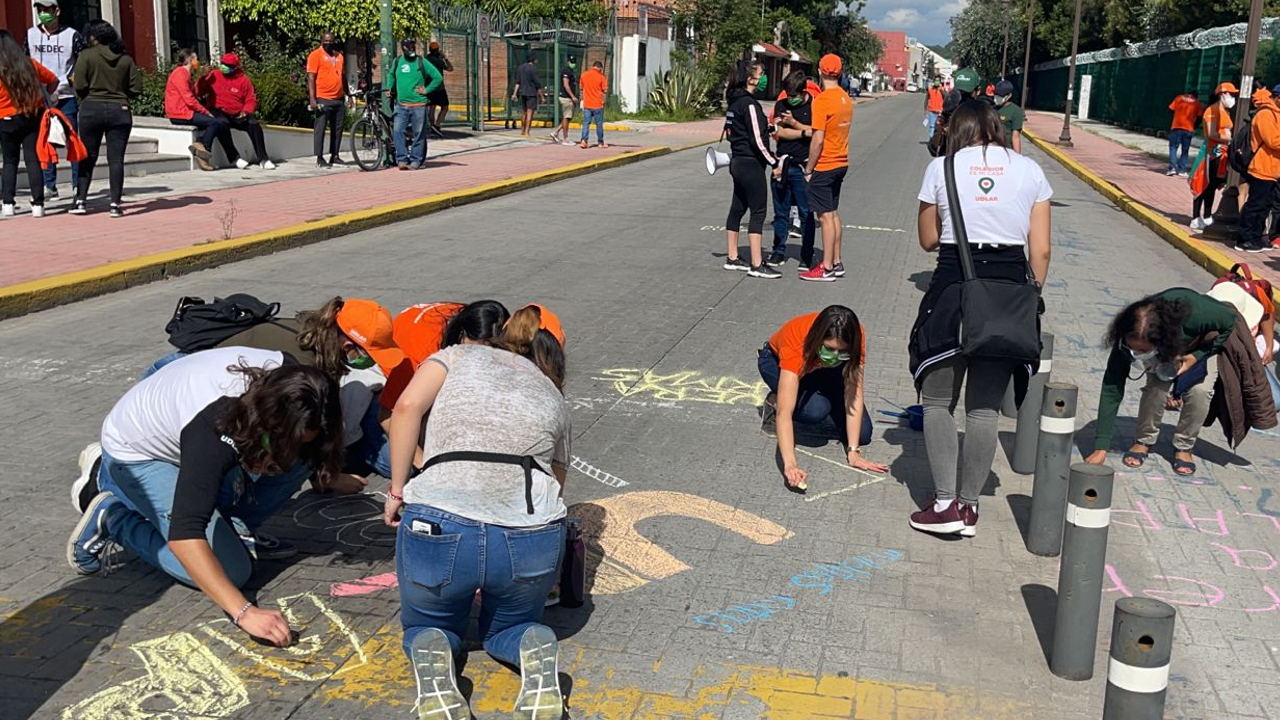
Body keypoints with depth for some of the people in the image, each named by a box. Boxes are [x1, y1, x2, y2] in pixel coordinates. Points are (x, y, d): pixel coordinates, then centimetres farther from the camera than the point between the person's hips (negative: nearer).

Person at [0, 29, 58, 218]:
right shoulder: (29, 64, 1)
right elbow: (53, 80, 11)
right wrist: (42, 97, 20)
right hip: (33, 117, 2)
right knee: (33, 160, 1)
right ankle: (37, 205, -4)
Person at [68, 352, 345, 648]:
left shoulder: (286, 377, -23)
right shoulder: (213, 427, -42)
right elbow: (183, 535, -46)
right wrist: (244, 612, -51)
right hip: (137, 455, -6)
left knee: (302, 460, -18)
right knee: (231, 570, -18)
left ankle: (234, 528, 1)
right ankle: (112, 517, -1)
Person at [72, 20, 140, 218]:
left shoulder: (87, 55, -3)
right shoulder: (126, 59, 4)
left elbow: (80, 86, -8)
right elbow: (136, 89, 2)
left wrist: (85, 100, 11)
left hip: (91, 110, -1)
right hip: (120, 112, 1)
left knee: (88, 158, 10)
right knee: (116, 159, 1)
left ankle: (81, 201, 11)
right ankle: (115, 204, -2)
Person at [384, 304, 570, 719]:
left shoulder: (461, 355, 21)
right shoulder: (554, 399, 26)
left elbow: (408, 406, 1)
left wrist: (398, 489, 9)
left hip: (440, 527, -1)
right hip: (532, 538, 2)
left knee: (425, 625, 30)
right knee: (508, 627, 31)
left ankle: (432, 659, -6)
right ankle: (533, 648, -4)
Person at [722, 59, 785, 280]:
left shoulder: (734, 101, 11)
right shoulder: (749, 104, -17)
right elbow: (757, 140, -19)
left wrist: (768, 125, 16)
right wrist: (775, 163, -12)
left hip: (738, 162, 10)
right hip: (751, 164, -10)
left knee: (738, 209, 14)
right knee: (758, 212, -6)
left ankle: (732, 258, 22)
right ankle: (756, 265, -5)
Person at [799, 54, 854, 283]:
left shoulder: (822, 100, -17)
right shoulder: (845, 98, 7)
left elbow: (818, 139, -20)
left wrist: (808, 169, -11)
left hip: (824, 166, -8)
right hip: (841, 163, 8)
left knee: (825, 216, -3)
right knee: (833, 213, 16)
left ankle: (827, 268, 2)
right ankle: (836, 263, 22)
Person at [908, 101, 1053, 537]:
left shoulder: (941, 168, 2)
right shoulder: (1029, 171, 7)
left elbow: (928, 240, 9)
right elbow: (1040, 250, 4)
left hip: (953, 287, -2)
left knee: (938, 400, 9)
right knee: (985, 407, 10)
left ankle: (946, 504, 4)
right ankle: (969, 505, 16)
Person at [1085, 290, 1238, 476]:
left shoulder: (1196, 315, -45)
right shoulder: (1129, 340, -37)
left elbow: (1231, 321, -22)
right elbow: (1112, 389, -34)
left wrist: (1197, 356, -31)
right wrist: (1100, 448, -37)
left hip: (1205, 343, -1)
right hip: (1167, 349, 1)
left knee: (1199, 391, -22)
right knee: (1157, 385, -24)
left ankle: (1184, 447, 0)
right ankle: (1143, 441, -1)